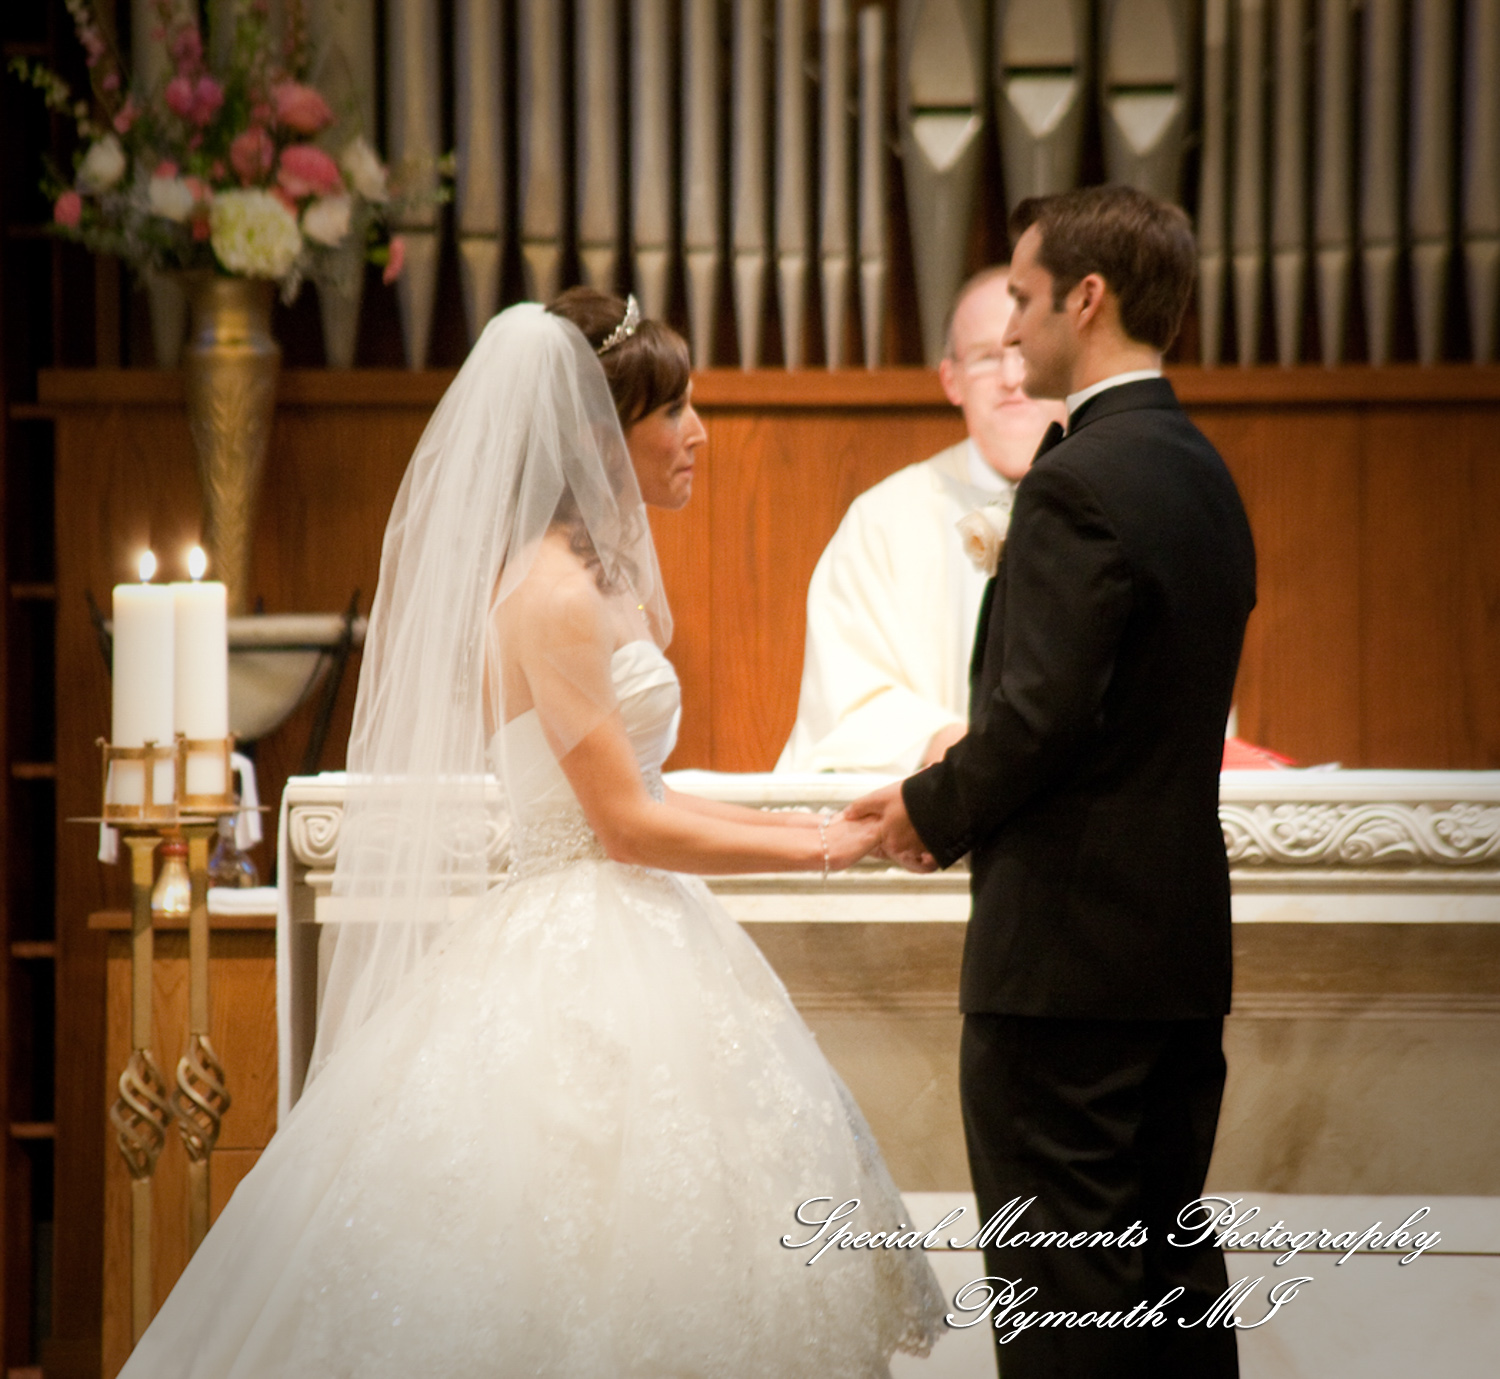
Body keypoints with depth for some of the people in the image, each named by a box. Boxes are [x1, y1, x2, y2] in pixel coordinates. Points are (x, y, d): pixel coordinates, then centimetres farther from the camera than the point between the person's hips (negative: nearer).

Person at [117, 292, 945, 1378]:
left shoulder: (598, 579, 13)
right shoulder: (554, 594, -16)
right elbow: (627, 823, -17)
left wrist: (810, 826, 12)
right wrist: (819, 849, -11)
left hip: (629, 947, 10)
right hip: (581, 964, -10)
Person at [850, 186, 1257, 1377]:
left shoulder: (1082, 482, -16)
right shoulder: (1203, 473, 12)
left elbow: (1041, 712, -22)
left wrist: (934, 809, -4)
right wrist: (963, 804, 10)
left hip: (1067, 950, -9)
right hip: (1184, 935, 9)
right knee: (1173, 1274, 14)